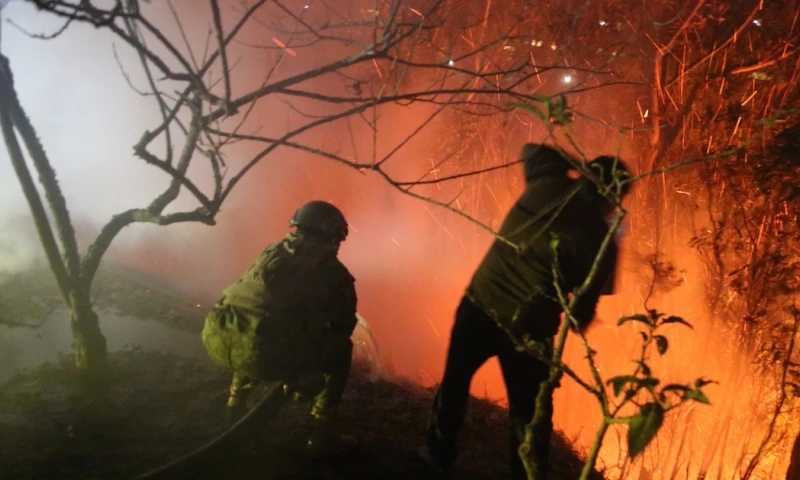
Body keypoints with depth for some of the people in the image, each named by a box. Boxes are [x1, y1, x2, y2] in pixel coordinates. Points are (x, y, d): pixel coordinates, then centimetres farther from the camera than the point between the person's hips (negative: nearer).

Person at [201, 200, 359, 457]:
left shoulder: (272, 251, 26)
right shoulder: (334, 273, 12)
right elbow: (343, 327, 22)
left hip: (216, 339, 6)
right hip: (263, 355, -6)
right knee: (341, 348, 16)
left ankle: (237, 402, 43)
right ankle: (323, 434, 16)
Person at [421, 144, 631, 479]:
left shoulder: (547, 184, -2)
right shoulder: (598, 239, -11)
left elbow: (533, 150, 21)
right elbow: (585, 306, -7)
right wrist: (575, 322, 14)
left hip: (479, 305, 4)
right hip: (527, 329, -3)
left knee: (454, 382, 24)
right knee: (528, 412, 13)